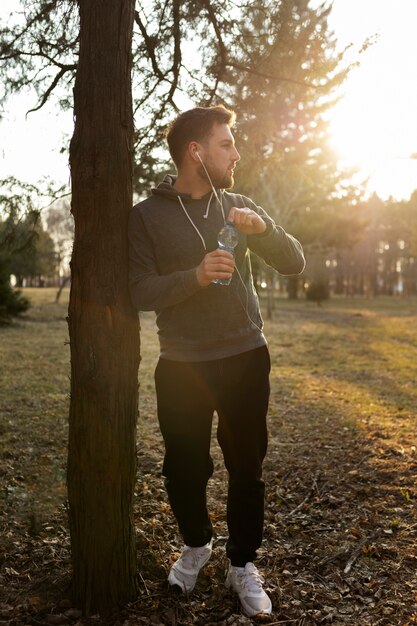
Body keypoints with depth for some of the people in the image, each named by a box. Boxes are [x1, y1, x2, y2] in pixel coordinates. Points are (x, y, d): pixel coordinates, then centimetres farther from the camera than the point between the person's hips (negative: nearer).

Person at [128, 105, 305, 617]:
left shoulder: (239, 207, 6)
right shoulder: (146, 215, -3)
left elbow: (294, 264, 4)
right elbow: (139, 292, -10)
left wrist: (264, 226, -14)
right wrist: (196, 276, -26)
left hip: (245, 358, 2)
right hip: (181, 365, -2)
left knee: (246, 467, 7)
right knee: (183, 469, 9)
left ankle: (242, 564, 28)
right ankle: (196, 543, 38)